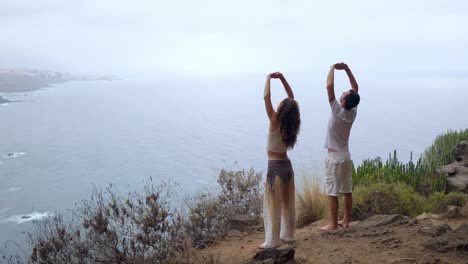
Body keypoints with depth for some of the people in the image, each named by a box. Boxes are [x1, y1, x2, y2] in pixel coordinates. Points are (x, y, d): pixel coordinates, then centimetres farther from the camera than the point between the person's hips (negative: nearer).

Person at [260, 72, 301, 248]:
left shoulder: (275, 121, -17)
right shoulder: (291, 125, -1)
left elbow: (266, 97, -17)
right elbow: (292, 98, 9)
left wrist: (269, 78, -3)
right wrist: (282, 78, 8)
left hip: (275, 167, -7)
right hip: (287, 165, 7)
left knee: (273, 206, 0)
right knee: (288, 203, 15)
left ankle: (272, 241, 5)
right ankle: (288, 235, 26)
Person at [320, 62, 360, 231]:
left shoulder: (338, 111, -18)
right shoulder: (353, 112, -2)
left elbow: (329, 86, -22)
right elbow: (356, 88, 6)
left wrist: (333, 69, -9)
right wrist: (346, 69, 1)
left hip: (334, 157, -7)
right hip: (346, 156, 7)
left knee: (333, 192, -1)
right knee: (347, 191, 12)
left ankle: (333, 224, 3)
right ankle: (346, 220, 21)